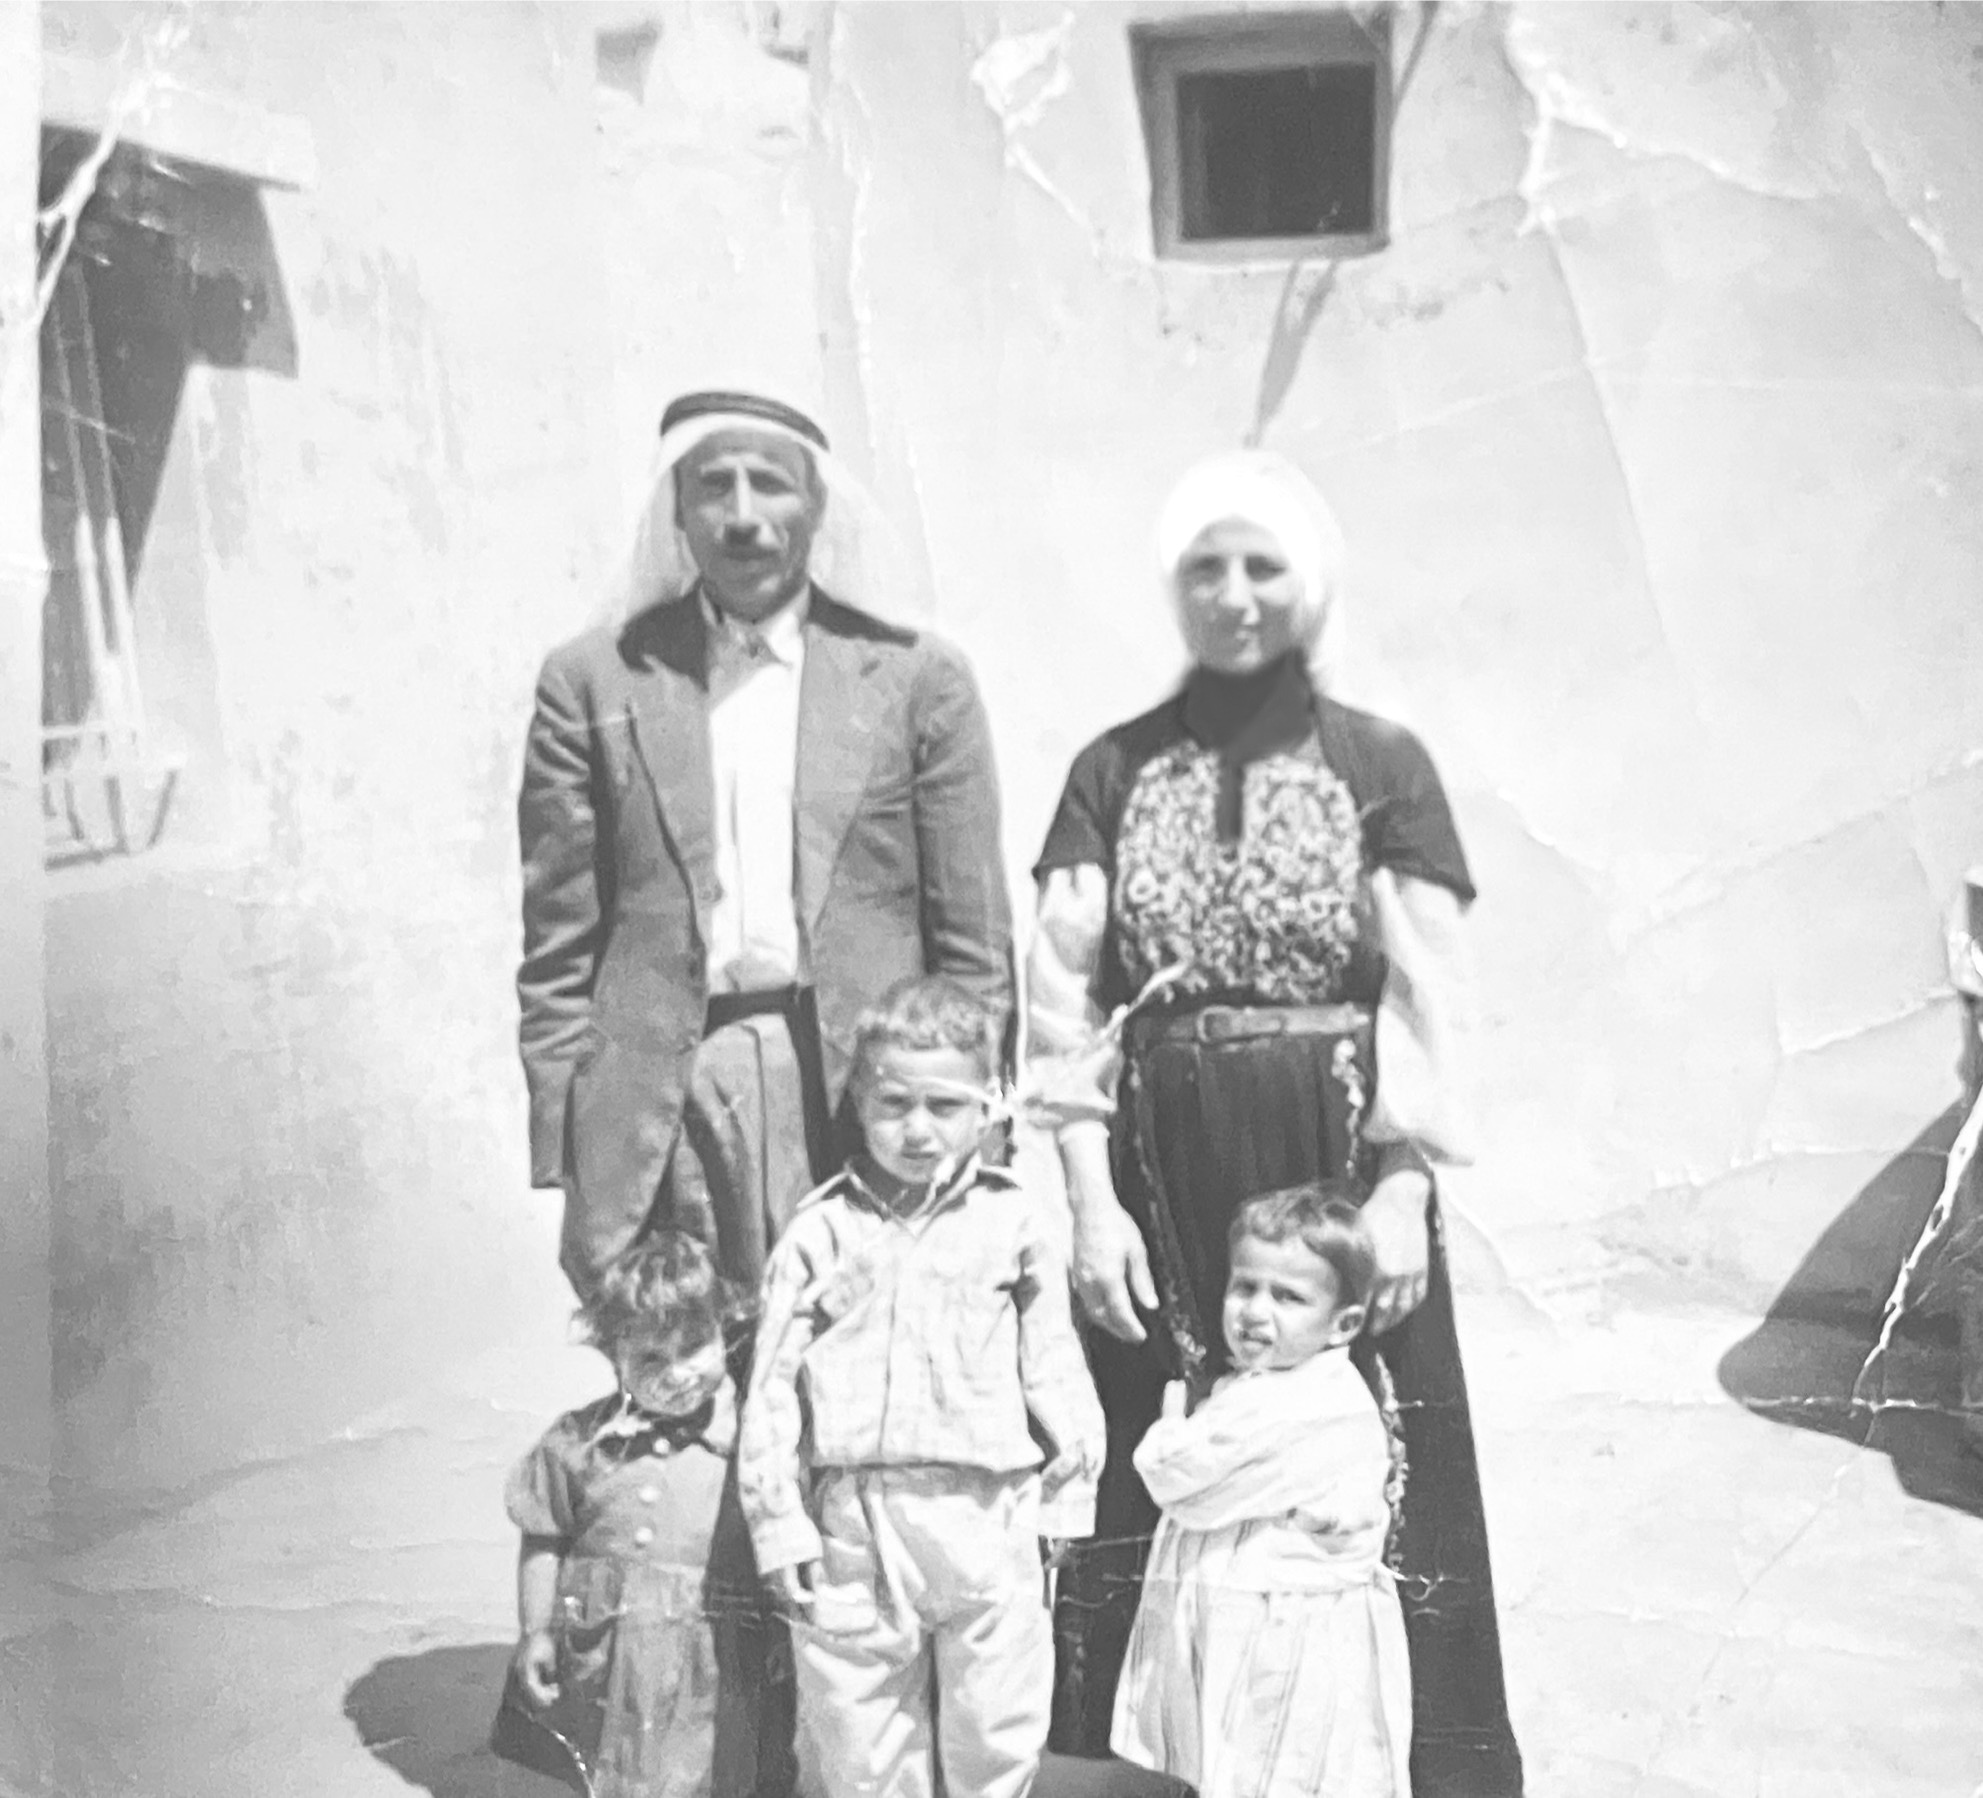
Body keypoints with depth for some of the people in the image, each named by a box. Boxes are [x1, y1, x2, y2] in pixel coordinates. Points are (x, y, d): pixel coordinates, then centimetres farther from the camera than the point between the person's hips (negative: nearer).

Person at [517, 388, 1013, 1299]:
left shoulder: (915, 678, 8)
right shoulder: (594, 680, 9)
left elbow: (974, 944, 7)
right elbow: (559, 942, 8)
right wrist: (564, 1150, 1)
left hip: (868, 1090, 0)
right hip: (660, 1111, 0)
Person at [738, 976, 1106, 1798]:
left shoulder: (1012, 1221, 4)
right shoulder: (821, 1230, 2)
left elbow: (1052, 1358, 10)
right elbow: (772, 1384, 3)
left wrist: (1076, 1441, 3)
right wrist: (777, 1521, -1)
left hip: (983, 1519, 0)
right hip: (853, 1523, 0)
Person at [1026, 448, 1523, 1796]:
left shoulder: (1383, 763, 2)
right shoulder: (1114, 769, 6)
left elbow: (1429, 998, -2)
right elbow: (1068, 997, 1)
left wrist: (1404, 1192, -10)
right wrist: (1092, 1198, -6)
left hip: (1339, 1174, -1)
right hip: (1159, 1180, 1)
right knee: (1157, 1487, 4)